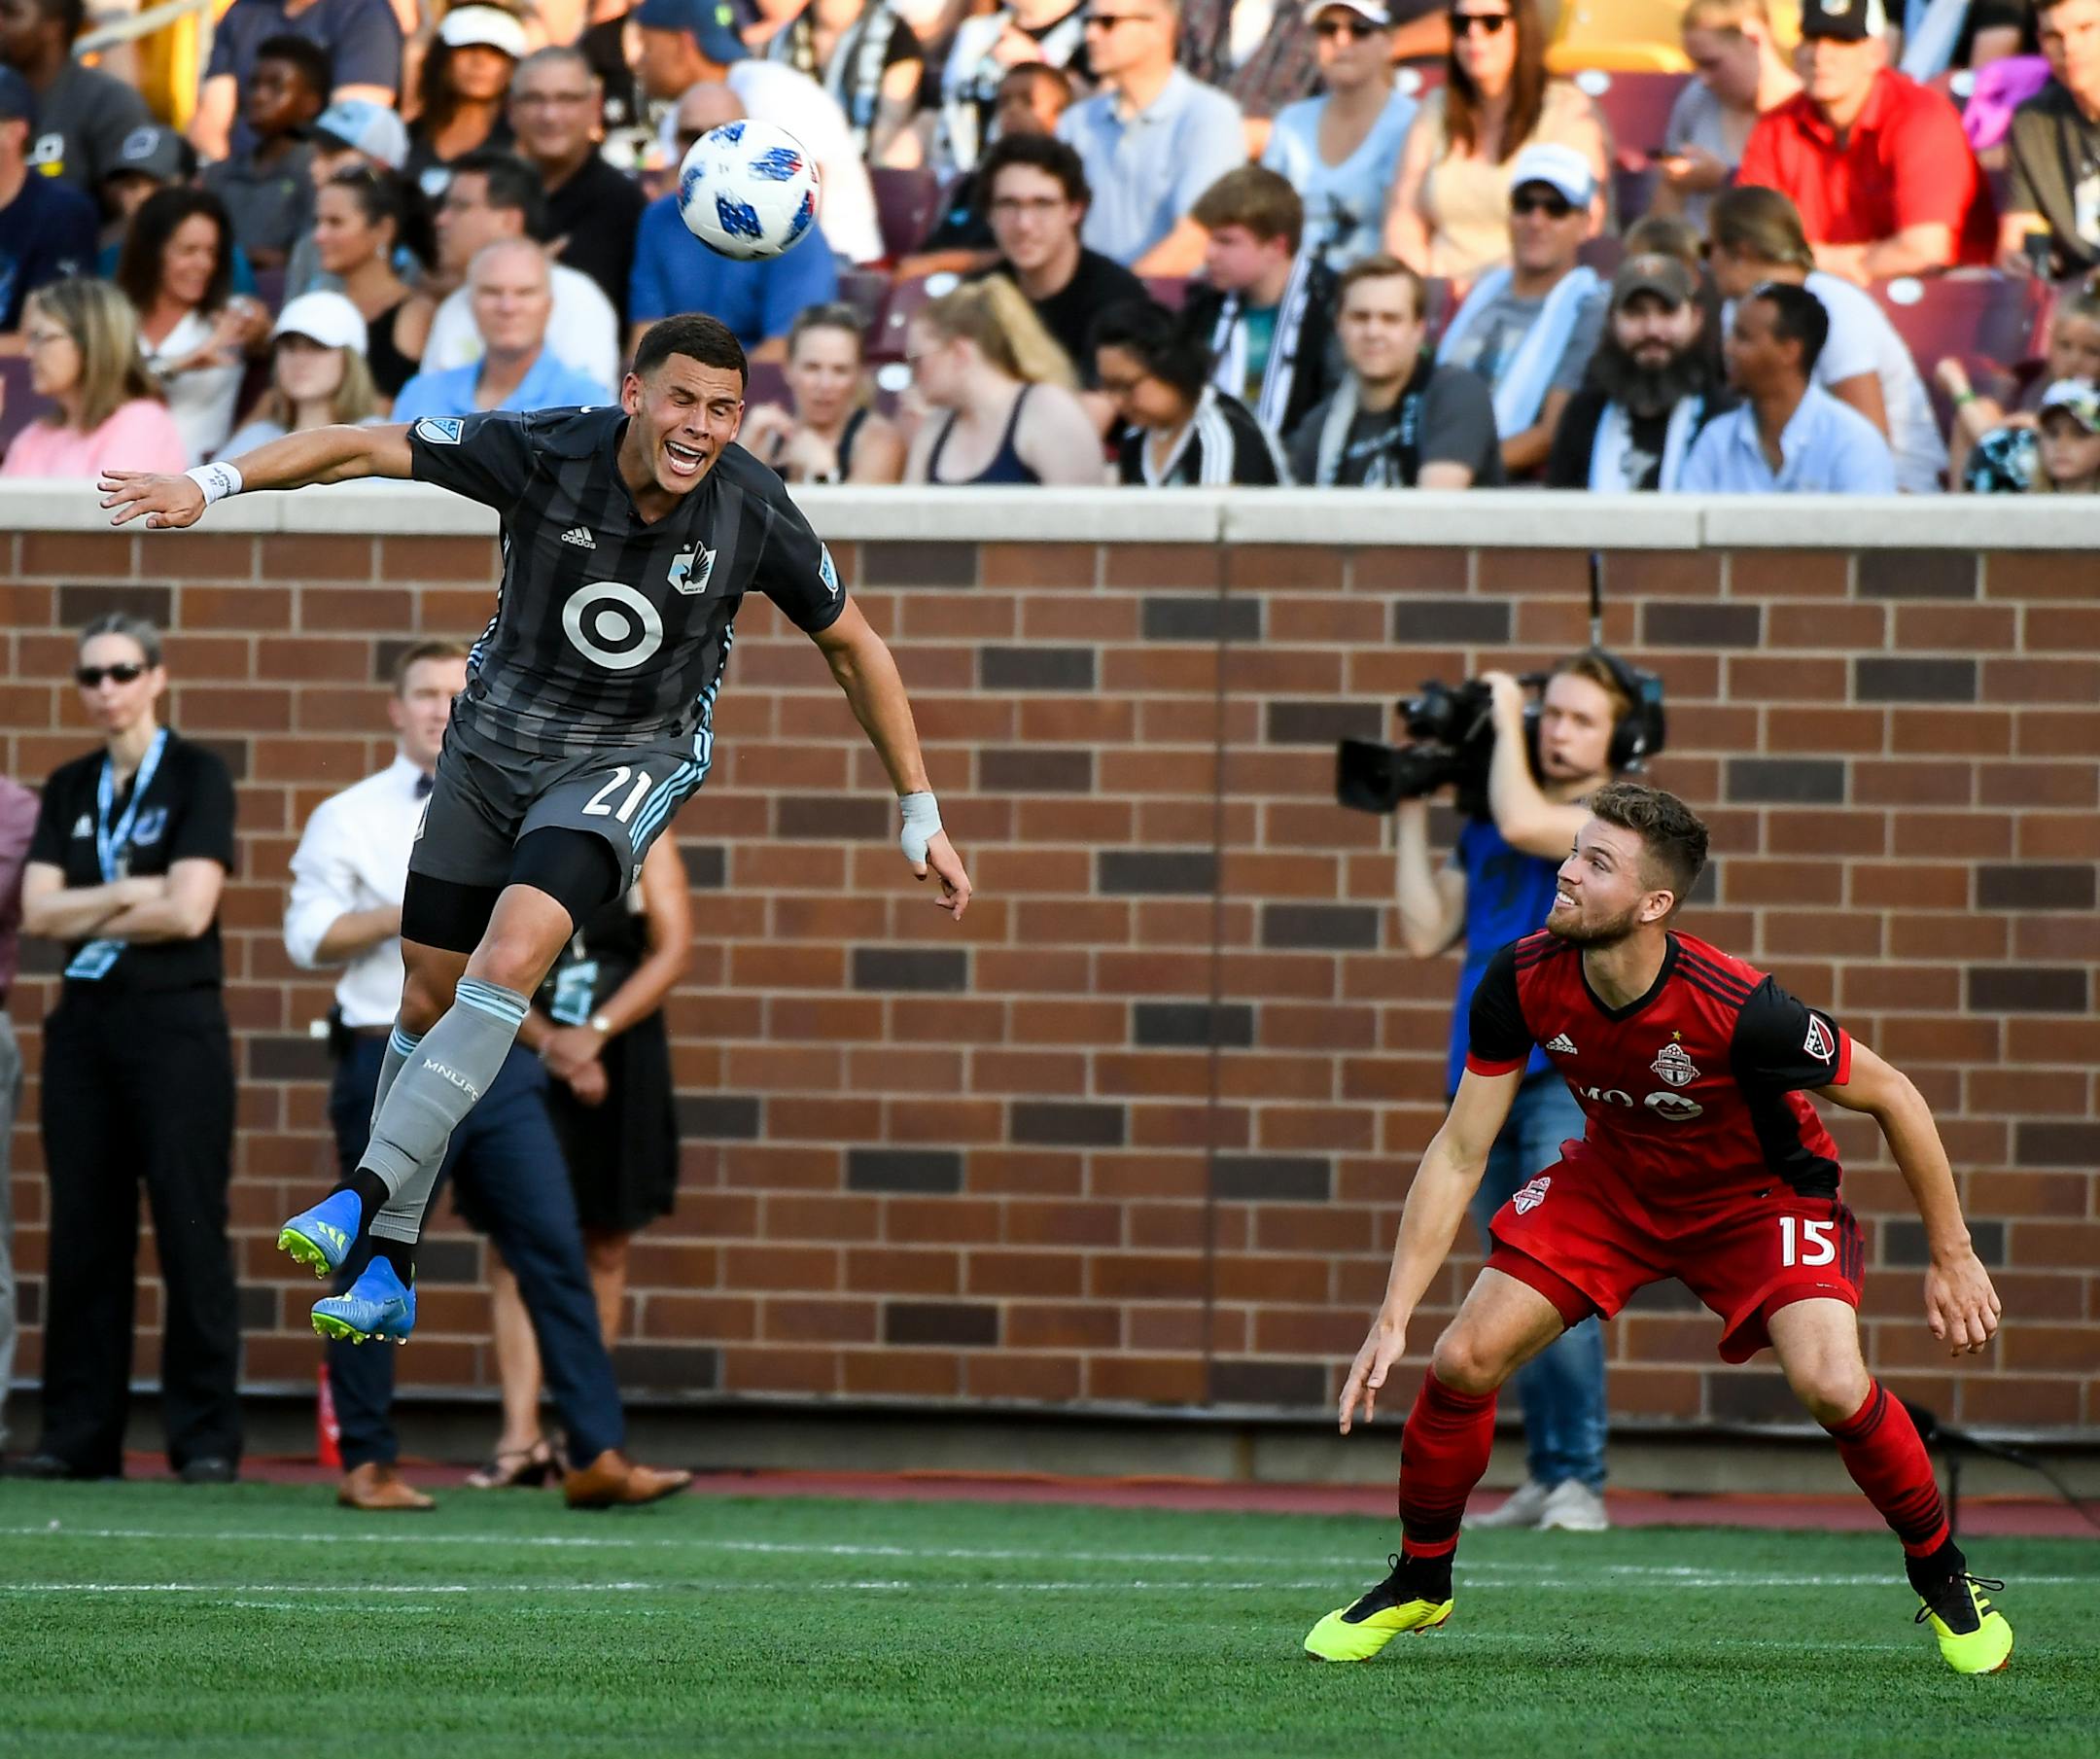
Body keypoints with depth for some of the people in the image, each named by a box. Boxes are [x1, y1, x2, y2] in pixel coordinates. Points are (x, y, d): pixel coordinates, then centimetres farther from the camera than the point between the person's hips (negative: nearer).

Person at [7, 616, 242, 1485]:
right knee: (84, 1234, 5)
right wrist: (131, 894, -9)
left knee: (191, 1231, -6)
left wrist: (88, 916, -4)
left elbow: (187, 912, -13)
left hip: (176, 1022, -5)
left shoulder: (196, 776, -2)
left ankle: (206, 1438, -4)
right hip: (84, 1022, 5)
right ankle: (79, 1436, 8)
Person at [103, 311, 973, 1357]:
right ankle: (388, 1275, 20)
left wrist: (921, 817, 0)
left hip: (632, 761, -2)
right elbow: (366, 448, -14)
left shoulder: (752, 515, -18)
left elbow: (852, 647, -3)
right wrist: (213, 484, -24)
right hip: (492, 747, 2)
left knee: (509, 958, -27)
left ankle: (364, 1196, -23)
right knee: (428, 998, 7)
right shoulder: (543, 455, -20)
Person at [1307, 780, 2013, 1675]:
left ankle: (1942, 1577, 1)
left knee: (1831, 1383, -26)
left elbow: (1891, 1095, -21)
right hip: (1612, 1180, 4)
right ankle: (1419, 1580, 16)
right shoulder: (1523, 981, -24)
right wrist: (1393, 1317, -18)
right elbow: (1459, 1153, -14)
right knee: (1463, 1362, -10)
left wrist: (1951, 1257, -14)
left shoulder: (1739, 1010, -36)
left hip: (1761, 1191, -4)